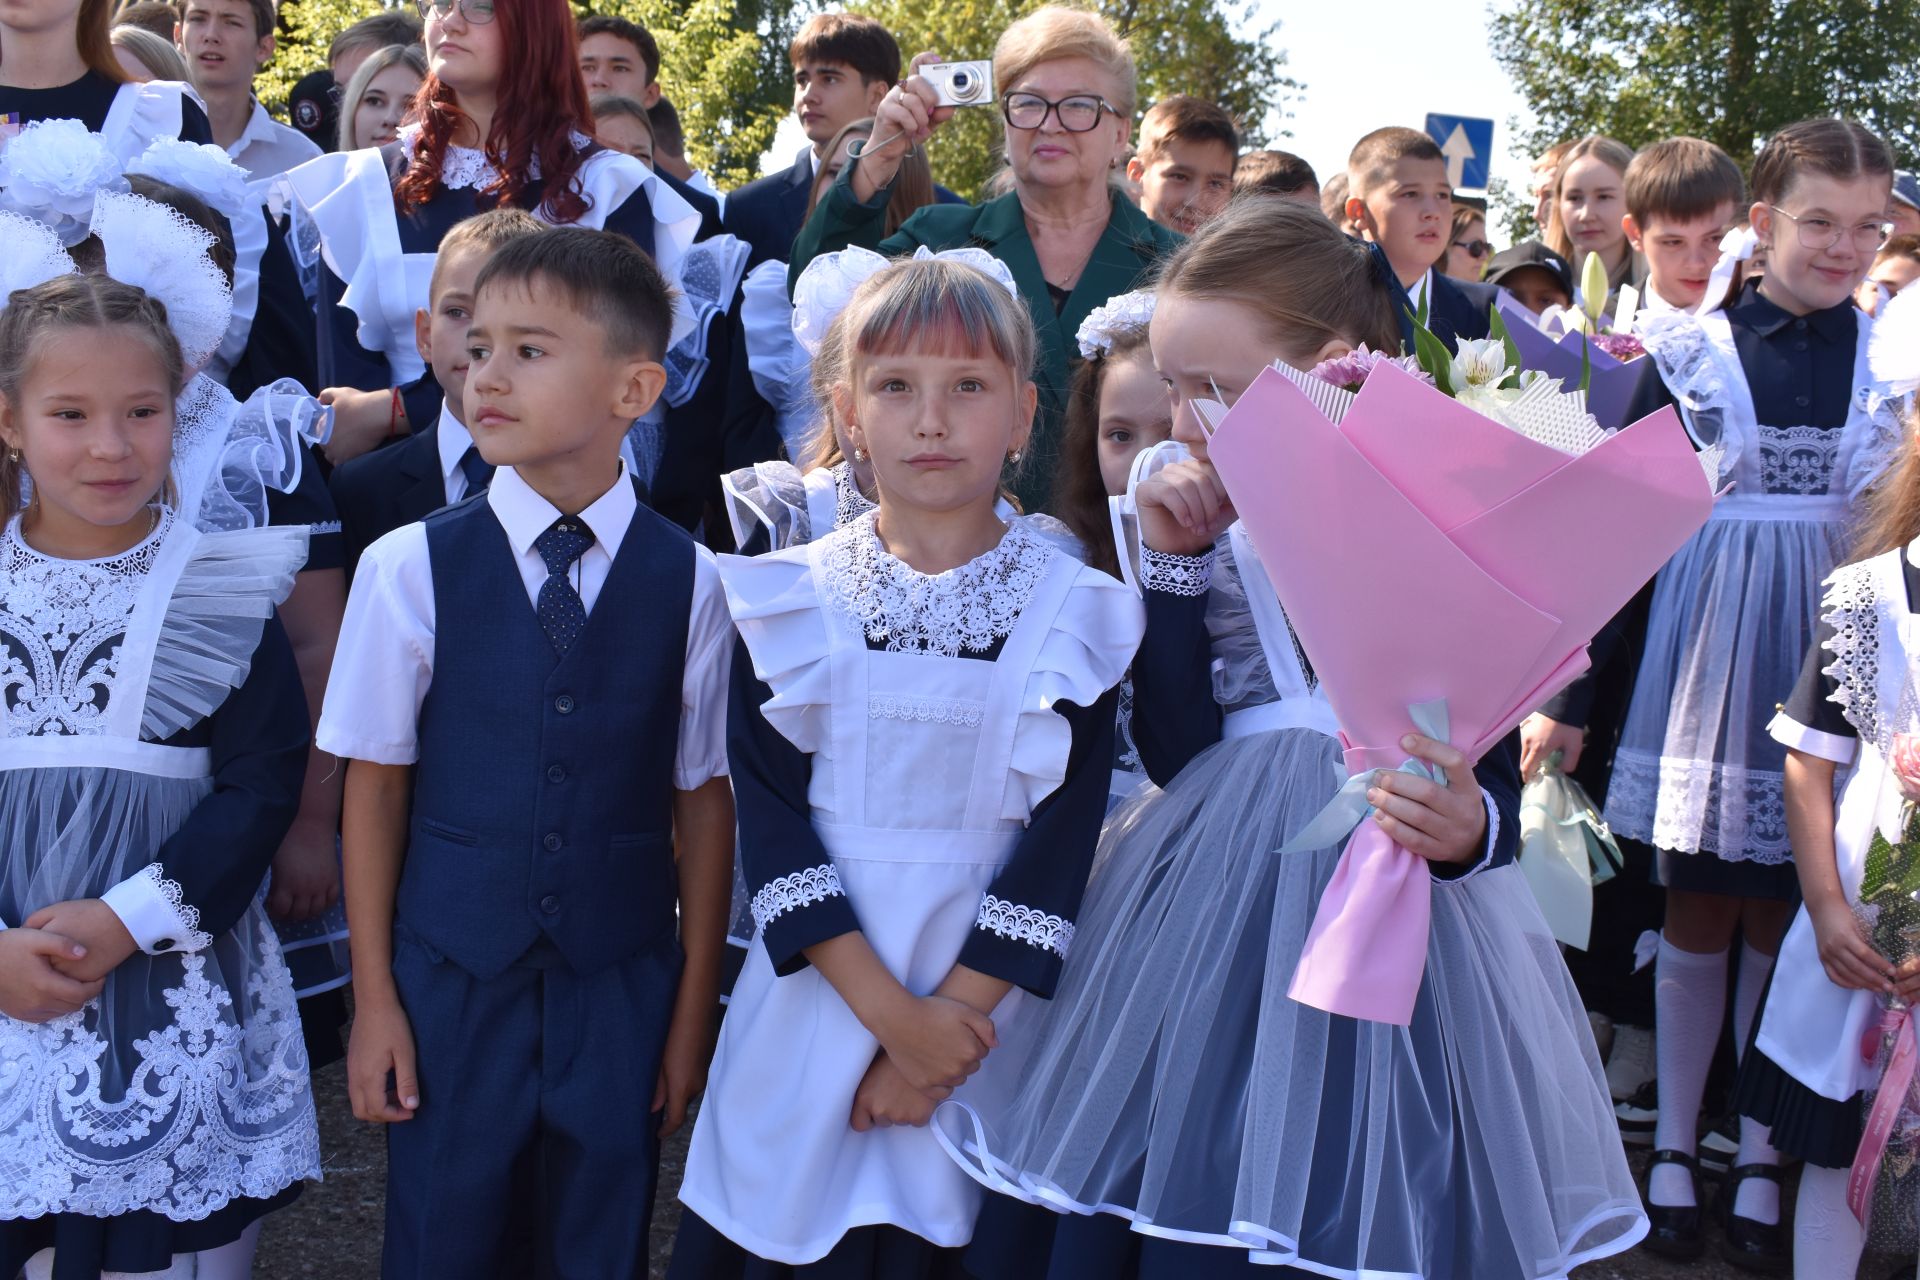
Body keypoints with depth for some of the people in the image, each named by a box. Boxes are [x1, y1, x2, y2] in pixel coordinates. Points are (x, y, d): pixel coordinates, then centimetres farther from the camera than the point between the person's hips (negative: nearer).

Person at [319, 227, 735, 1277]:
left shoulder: (689, 584, -7)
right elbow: (375, 786, -1)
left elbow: (703, 798, -1)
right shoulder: (410, 568, -7)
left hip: (622, 984, 0)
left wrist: (695, 1004, 4)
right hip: (452, 980, 0)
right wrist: (374, 999, 1)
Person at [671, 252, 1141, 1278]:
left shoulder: (1075, 613, -4)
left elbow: (1064, 837, -7)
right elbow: (771, 818, -8)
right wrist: (891, 1010, -16)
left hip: (984, 995, 0)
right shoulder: (786, 598, -3)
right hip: (815, 986, 1)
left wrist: (951, 1011, -14)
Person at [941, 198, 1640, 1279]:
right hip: (1206, 910, 4)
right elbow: (1175, 754, -4)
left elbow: (1493, 785, -7)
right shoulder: (1208, 526, 3)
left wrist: (1468, 830, -29)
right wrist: (1174, 569, -10)